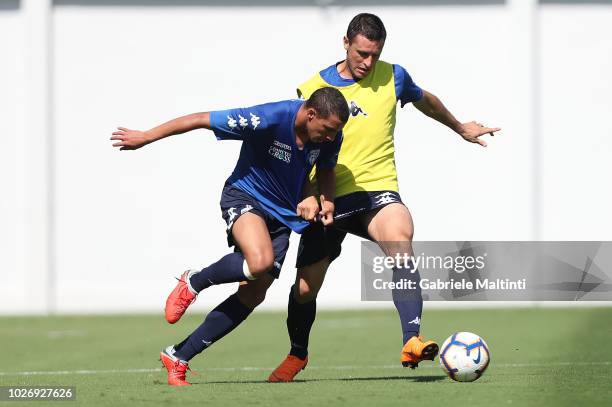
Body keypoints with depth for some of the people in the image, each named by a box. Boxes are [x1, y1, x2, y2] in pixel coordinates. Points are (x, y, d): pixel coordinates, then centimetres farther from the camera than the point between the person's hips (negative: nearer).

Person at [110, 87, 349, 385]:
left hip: (282, 215, 6)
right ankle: (193, 282, -6)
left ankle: (178, 357, 9)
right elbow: (201, 120, -20)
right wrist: (145, 137, -15)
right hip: (244, 196, -6)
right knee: (260, 261, -36)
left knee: (253, 295, -2)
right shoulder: (268, 119, -27)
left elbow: (326, 170, 14)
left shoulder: (330, 136, -9)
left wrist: (326, 201, -8)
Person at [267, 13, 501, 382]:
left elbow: (426, 101, 26)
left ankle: (412, 342, -44)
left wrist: (461, 128, 41)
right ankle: (297, 355, 36)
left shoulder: (392, 77, 4)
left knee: (400, 238, -34)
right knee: (305, 288, 3)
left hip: (377, 190, -1)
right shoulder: (313, 89, 1)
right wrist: (308, 194, -15)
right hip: (328, 200, 1)